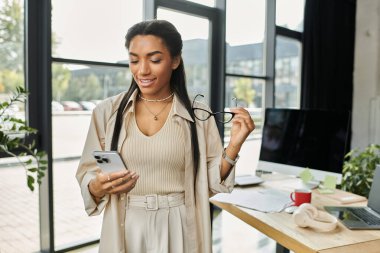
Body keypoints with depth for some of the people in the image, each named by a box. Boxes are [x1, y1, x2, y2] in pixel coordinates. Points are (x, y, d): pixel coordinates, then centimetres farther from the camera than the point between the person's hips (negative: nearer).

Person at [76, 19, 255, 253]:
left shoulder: (198, 115, -5)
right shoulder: (107, 111, -4)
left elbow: (211, 181, -1)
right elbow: (87, 177, 0)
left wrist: (235, 144, -15)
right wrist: (98, 187, -21)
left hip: (178, 232, 0)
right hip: (124, 231, 1)